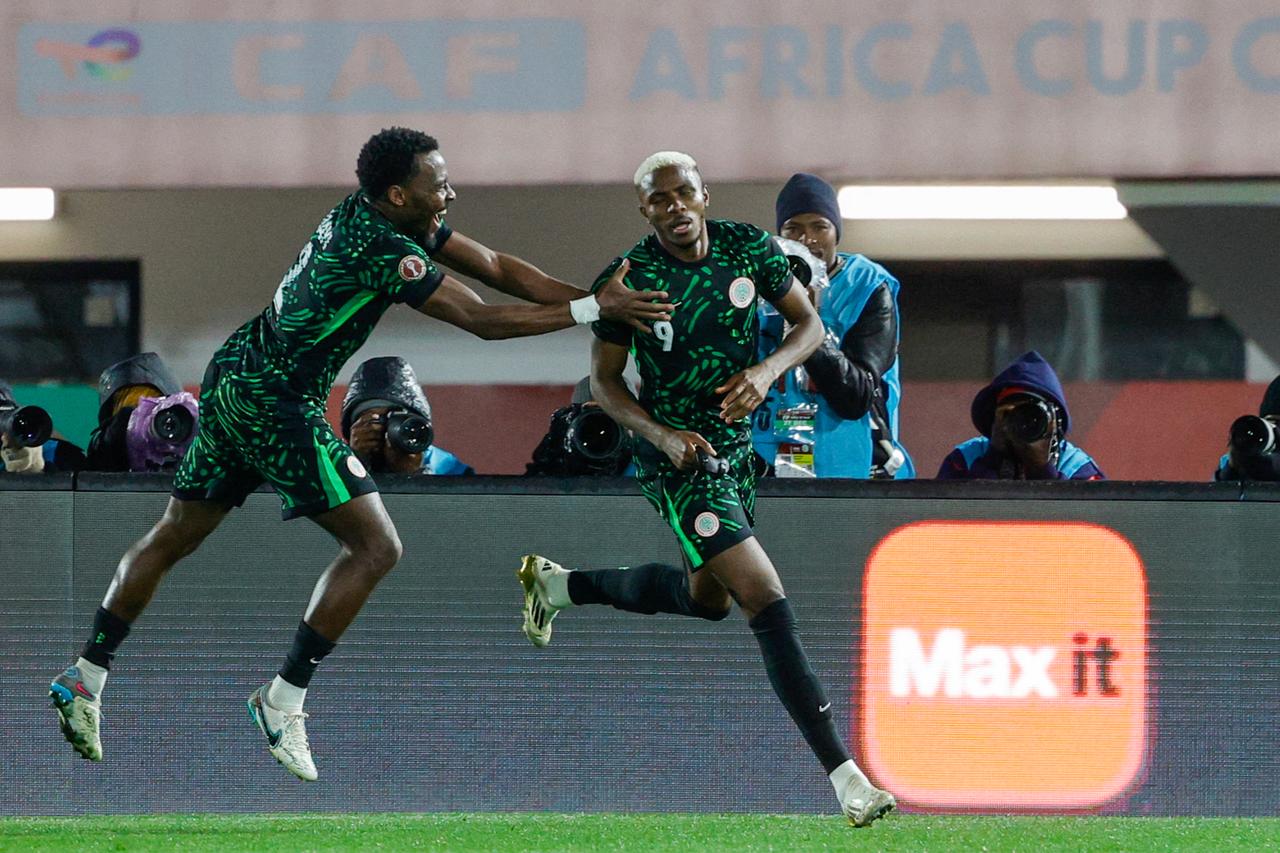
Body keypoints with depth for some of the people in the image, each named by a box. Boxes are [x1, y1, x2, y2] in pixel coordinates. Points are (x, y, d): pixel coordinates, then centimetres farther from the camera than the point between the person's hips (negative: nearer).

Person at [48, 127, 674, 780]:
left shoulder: (371, 214, 6)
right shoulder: (383, 248, -22)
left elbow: (494, 267, 8)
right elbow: (481, 320, -21)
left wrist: (596, 298, 0)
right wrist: (593, 309, -17)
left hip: (231, 381, 10)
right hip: (273, 402, -10)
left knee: (175, 536, 18)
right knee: (376, 546, -6)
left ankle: (85, 678, 22)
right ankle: (284, 699, -4)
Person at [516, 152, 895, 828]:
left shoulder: (748, 248, -7)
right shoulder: (628, 281, -17)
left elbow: (809, 323, 2)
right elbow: (604, 380, -6)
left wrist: (767, 371, -18)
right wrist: (662, 435, -22)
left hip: (738, 445, 7)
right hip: (678, 461, -7)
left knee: (707, 598, 27)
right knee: (768, 603, -18)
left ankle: (557, 584, 47)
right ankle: (845, 779, -23)